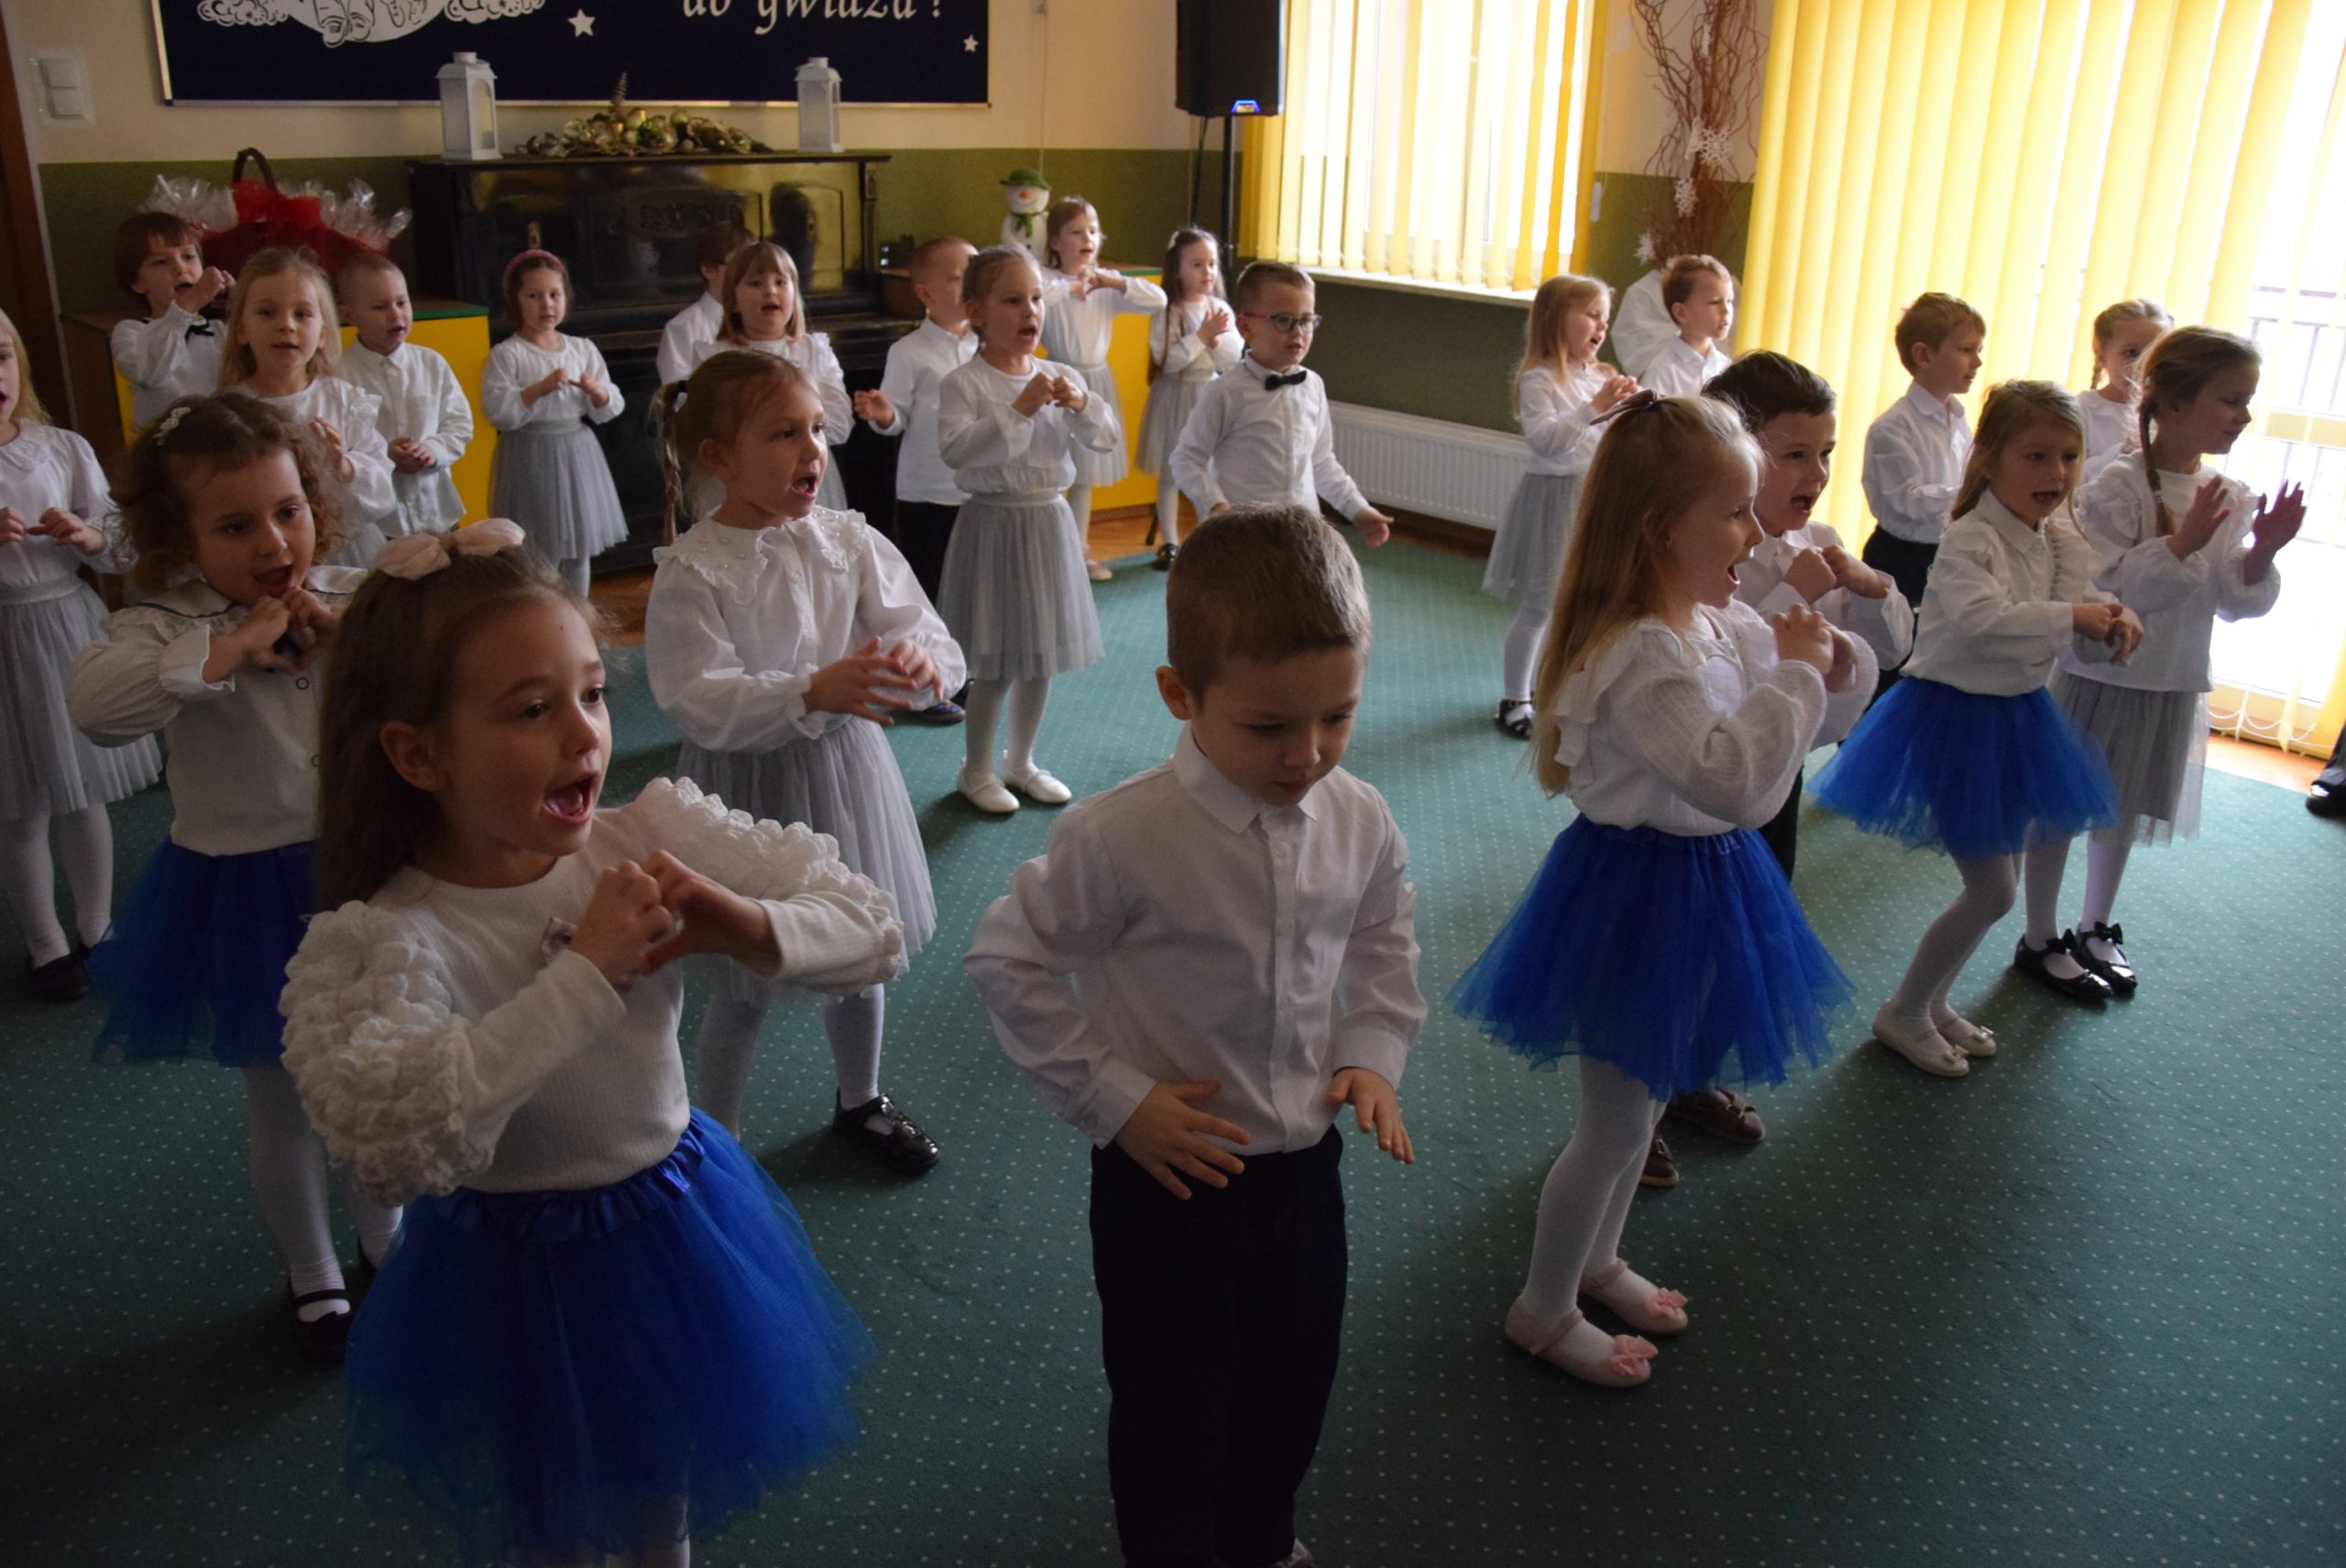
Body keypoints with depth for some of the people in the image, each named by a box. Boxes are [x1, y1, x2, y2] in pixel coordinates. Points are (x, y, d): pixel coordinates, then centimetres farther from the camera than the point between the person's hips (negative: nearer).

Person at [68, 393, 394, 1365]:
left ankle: (383, 1240, 45)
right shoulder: (167, 624, -15)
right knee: (281, 1103, 15)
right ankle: (310, 1276, 38)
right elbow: (93, 701, -35)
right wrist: (232, 646, -33)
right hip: (244, 896, -2)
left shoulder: (354, 597, -5)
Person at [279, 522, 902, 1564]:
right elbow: (388, 1143, -42)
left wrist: (745, 926, -30)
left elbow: (873, 931, -10)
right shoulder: (381, 938, -24)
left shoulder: (659, 833, -14)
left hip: (678, 1231, 3)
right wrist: (584, 972, -40)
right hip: (515, 1273, -3)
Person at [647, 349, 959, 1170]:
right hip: (746, 787, -4)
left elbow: (936, 642, -9)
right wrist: (815, 690, -41)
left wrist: (917, 657, -35)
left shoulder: (849, 541, -4)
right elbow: (700, 700, -26)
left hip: (845, 768, 5)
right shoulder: (692, 570, -16)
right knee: (744, 985, 8)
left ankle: (861, 1101, 47)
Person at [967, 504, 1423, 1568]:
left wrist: (1372, 1055, -5)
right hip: (1170, 1174, -5)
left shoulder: (1359, 822, -10)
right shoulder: (1121, 837, -26)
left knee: (1293, 1387, 25)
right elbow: (1007, 959, -16)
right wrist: (1113, 1098, -17)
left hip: (1305, 1161, 5)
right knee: (1173, 1409, 14)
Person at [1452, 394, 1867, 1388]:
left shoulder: (1720, 626, 2)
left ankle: (1596, 1261, 46)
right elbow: (1729, 778, -37)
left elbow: (1812, 727, 13)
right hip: (1637, 886, -10)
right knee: (1617, 1121, 5)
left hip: (1697, 881, 10)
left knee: (1644, 1097, 24)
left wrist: (1834, 667, -8)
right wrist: (1792, 671, -28)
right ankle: (1543, 1311, 26)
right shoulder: (1641, 655, -28)